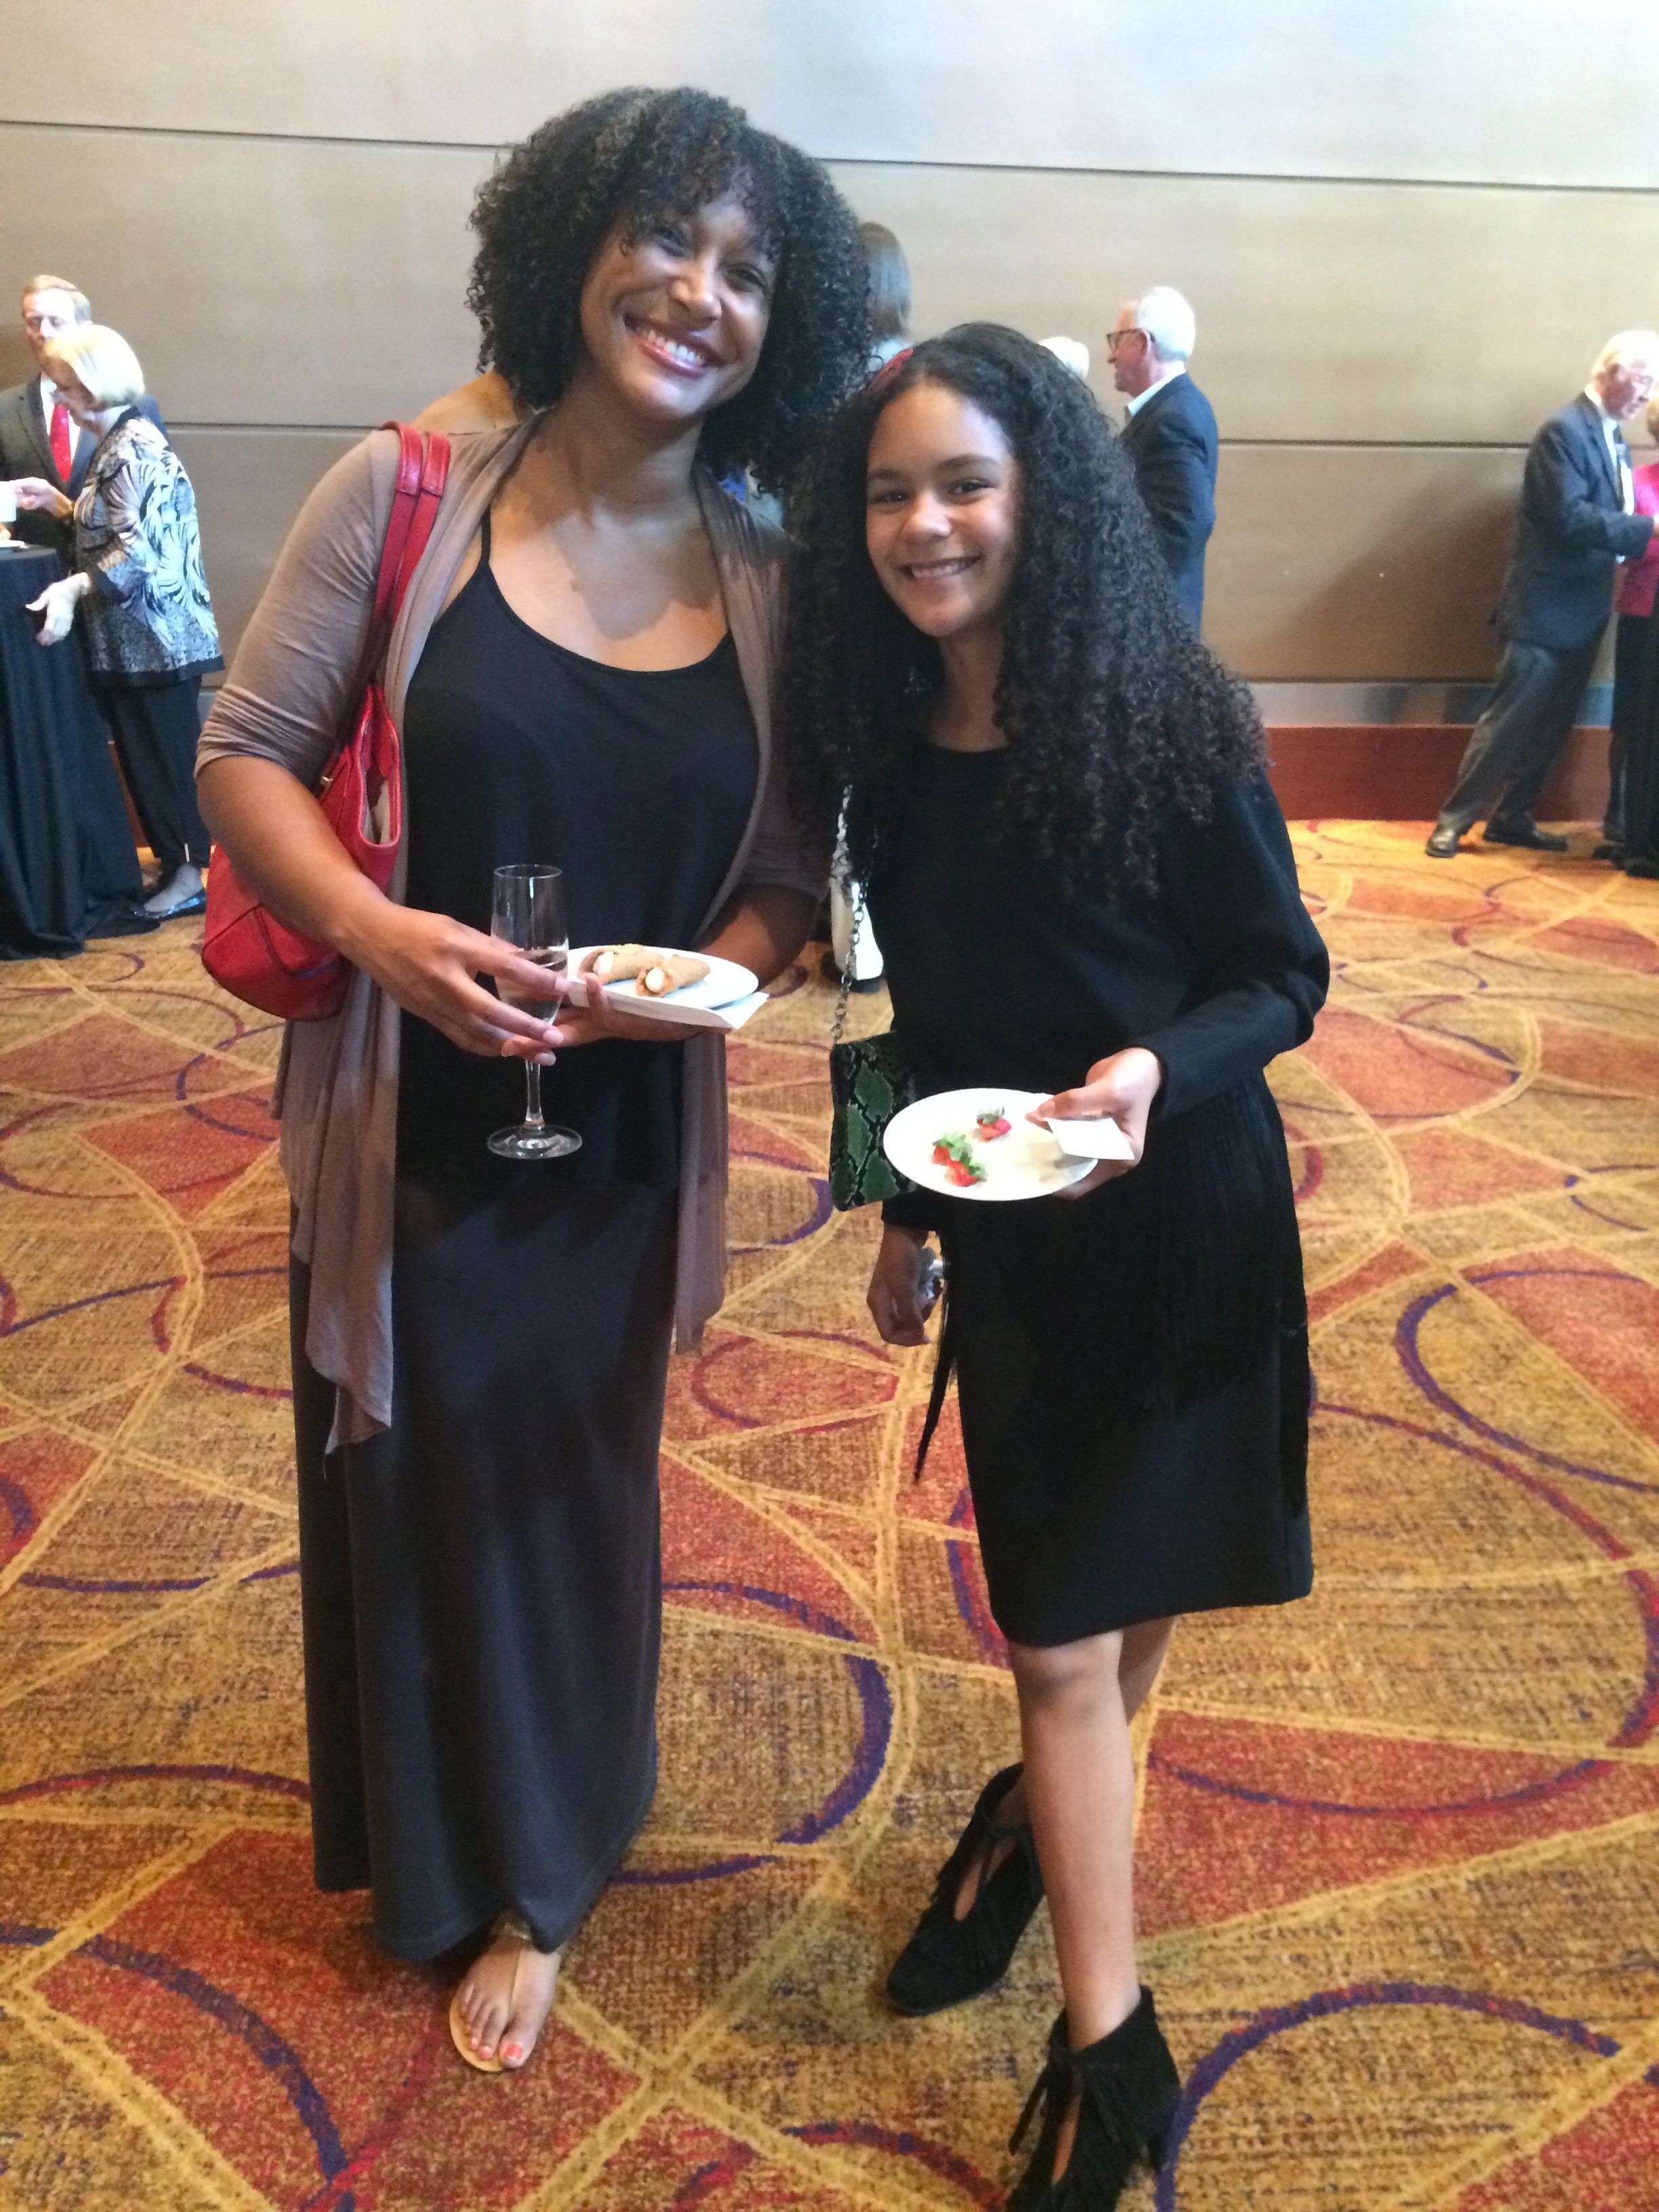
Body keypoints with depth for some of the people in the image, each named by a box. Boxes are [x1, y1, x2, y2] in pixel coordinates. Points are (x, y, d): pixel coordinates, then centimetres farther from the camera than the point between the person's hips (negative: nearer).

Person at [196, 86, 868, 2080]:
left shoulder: (766, 588, -2)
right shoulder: (406, 493, -7)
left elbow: (792, 873, 3)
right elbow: (242, 750, -4)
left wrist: (707, 973, -19)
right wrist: (373, 925, -22)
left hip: (621, 1145, 2)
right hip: (404, 1127, -1)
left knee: (567, 1501, 17)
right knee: (402, 1488, 16)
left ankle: (537, 1881, 44)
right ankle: (413, 1842, 47)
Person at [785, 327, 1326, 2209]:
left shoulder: (1165, 727, -16)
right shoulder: (890, 747, -2)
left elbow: (1285, 978, -9)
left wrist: (1156, 1070, -29)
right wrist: (907, 1214, 13)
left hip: (1175, 1223, -3)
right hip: (1007, 1232, 4)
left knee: (1105, 1606, 9)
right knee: (1061, 1627, 10)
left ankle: (1037, 1809, 40)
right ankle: (1111, 2055, 29)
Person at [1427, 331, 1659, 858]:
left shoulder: (1611, 438, 14)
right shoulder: (1565, 430, -13)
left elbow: (1607, 517, 17)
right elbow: (1569, 517, -23)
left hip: (1582, 610, 9)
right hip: (1545, 608, -9)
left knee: (1551, 725, 11)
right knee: (1509, 720, -6)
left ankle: (1512, 819, 20)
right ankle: (1454, 820, 3)